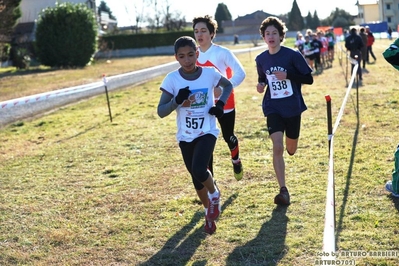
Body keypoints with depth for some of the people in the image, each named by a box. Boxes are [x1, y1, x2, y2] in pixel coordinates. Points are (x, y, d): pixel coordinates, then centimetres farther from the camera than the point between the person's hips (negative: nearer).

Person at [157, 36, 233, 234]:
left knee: (199, 171, -23)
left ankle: (214, 194, 10)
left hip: (207, 132, -2)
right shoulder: (172, 79, -10)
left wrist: (221, 104, -4)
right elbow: (161, 112, -10)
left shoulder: (209, 73, -9)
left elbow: (228, 85, 13)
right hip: (185, 136, 2)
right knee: (196, 179, 12)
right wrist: (177, 101, -27)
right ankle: (209, 212, 37)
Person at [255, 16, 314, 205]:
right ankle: (283, 190, -10)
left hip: (292, 108, -1)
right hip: (273, 108, 1)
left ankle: (289, 144, 55)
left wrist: (287, 75, -22)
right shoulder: (261, 59, 1)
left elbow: (308, 79, -8)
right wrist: (261, 85, -5)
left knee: (291, 149, 15)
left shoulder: (293, 55, -10)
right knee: (277, 148, -15)